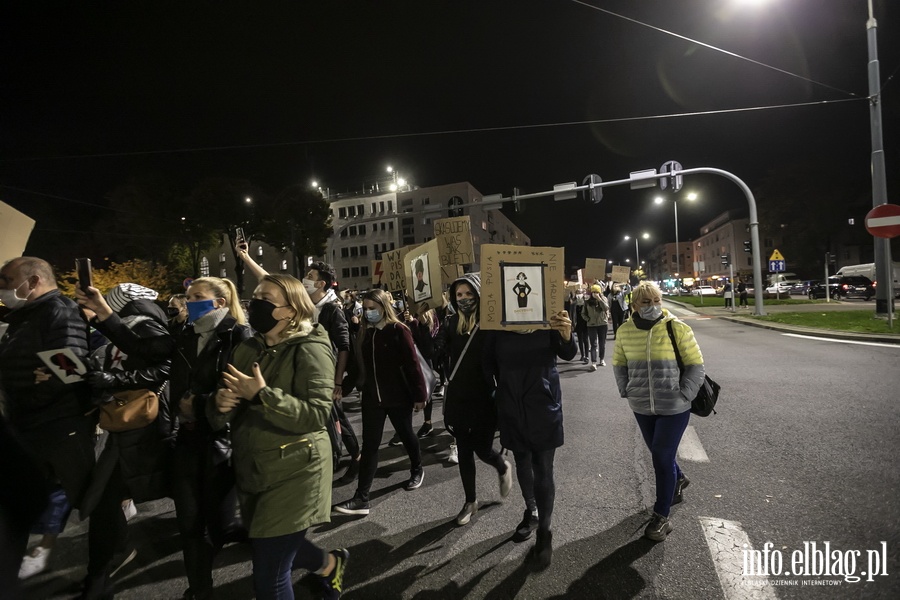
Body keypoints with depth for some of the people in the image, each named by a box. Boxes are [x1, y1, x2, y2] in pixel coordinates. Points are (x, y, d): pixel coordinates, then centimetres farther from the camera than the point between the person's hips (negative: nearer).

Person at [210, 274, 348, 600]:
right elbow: (224, 415, 9)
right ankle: (331, 564, 53)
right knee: (277, 548, 25)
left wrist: (262, 395, -30)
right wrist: (220, 405, -14)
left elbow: (317, 414, -24)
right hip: (252, 468, 8)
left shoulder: (310, 349, -16)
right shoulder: (246, 349, 5)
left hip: (294, 471, -7)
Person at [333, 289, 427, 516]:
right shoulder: (365, 332, 4)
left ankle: (417, 470, 44)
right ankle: (361, 498, 7)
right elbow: (359, 363, 8)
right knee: (369, 446, 3)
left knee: (406, 435, 17)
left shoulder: (399, 330, -13)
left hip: (398, 396, -4)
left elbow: (412, 364, -13)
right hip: (372, 397, 4)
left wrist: (419, 395, -13)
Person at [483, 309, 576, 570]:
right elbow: (489, 363, -3)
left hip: (543, 408, -2)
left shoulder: (548, 322, -10)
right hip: (512, 409, 2)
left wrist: (567, 336, -40)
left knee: (543, 472, 3)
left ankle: (544, 534, 19)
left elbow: (568, 354, -19)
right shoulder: (498, 328, -7)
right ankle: (531, 512, 42)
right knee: (522, 464, 19)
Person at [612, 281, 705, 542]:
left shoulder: (678, 328, -12)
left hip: (674, 407, -4)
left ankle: (661, 517, 15)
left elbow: (695, 365, -6)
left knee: (662, 458, -1)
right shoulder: (625, 331, -2)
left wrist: (683, 395, -11)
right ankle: (678, 479, 53)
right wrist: (626, 391, 2)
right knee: (658, 453, 21)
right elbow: (619, 363, 10)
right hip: (642, 407, 4)